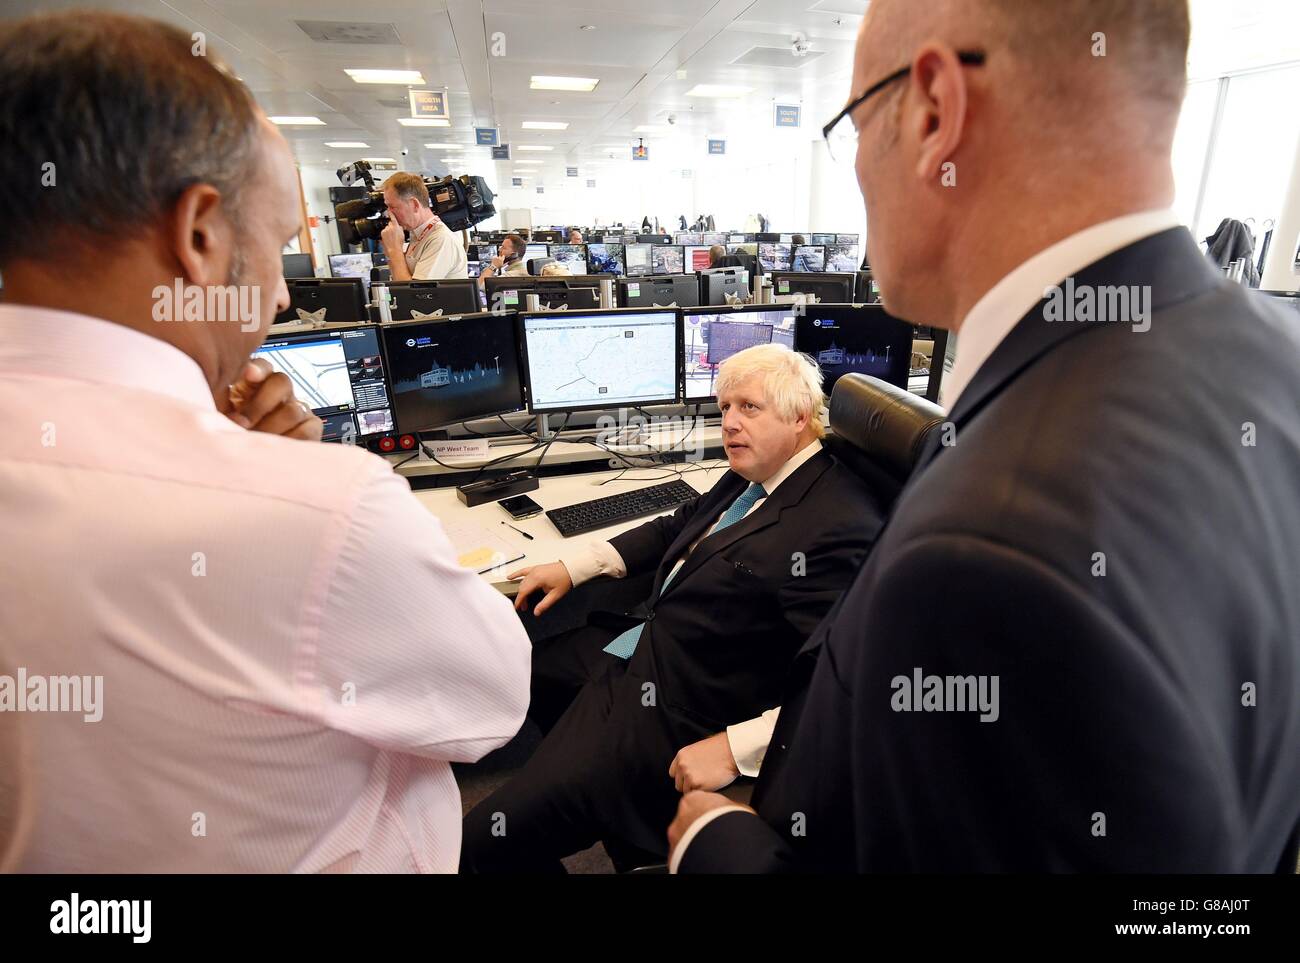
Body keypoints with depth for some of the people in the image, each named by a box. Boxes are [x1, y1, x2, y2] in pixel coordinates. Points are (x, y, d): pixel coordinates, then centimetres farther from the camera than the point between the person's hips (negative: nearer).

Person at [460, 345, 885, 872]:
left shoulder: (838, 527, -25)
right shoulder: (752, 474, 4)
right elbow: (680, 527, 18)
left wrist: (733, 748, -28)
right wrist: (572, 567, 13)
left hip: (671, 716, -10)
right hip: (633, 647, 10)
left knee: (482, 843, -8)